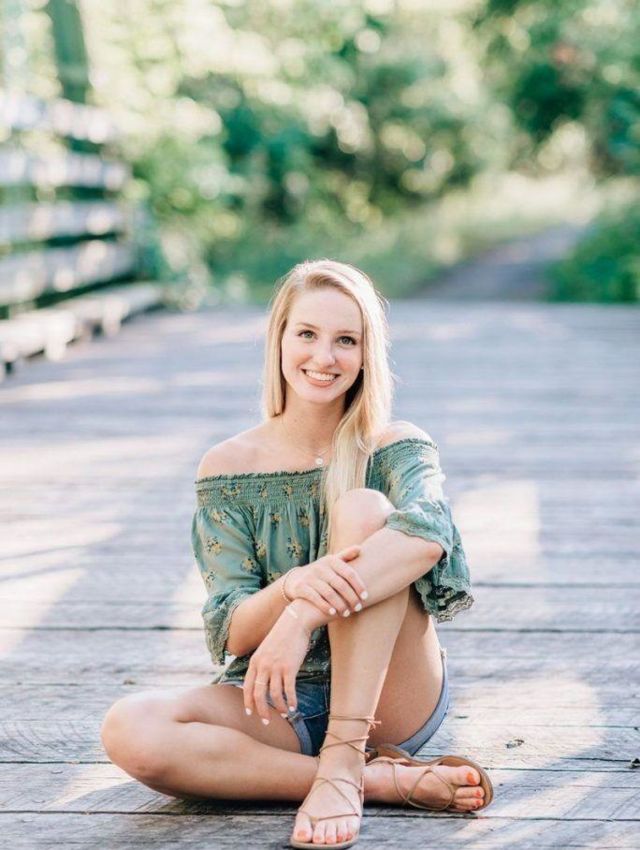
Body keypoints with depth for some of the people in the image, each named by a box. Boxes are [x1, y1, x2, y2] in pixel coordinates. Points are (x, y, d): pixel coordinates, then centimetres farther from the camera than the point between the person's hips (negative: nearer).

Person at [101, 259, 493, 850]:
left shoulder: (397, 450, 0)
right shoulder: (229, 468, 2)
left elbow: (430, 530, -26)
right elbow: (230, 635, -6)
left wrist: (305, 614, -38)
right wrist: (292, 587, -30)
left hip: (388, 703, -1)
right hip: (282, 707, 2)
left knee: (363, 508, -23)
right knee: (129, 730, -28)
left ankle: (344, 762, -28)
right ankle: (387, 780, -24)